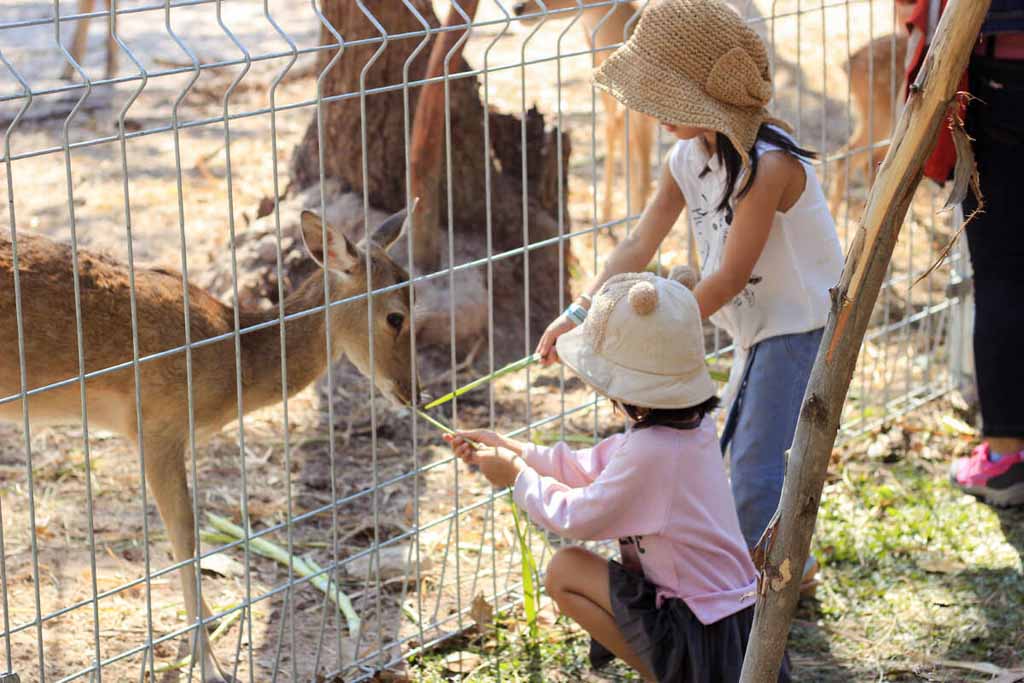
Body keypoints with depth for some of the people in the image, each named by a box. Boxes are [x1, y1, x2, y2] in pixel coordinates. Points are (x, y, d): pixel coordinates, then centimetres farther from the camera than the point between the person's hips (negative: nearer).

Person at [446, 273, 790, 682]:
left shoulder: (652, 450, -25)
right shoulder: (692, 424, 3)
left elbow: (578, 518, -12)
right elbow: (594, 466, 14)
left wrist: (518, 476, 3)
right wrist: (511, 449, 16)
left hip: (702, 640, -9)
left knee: (564, 571, -2)